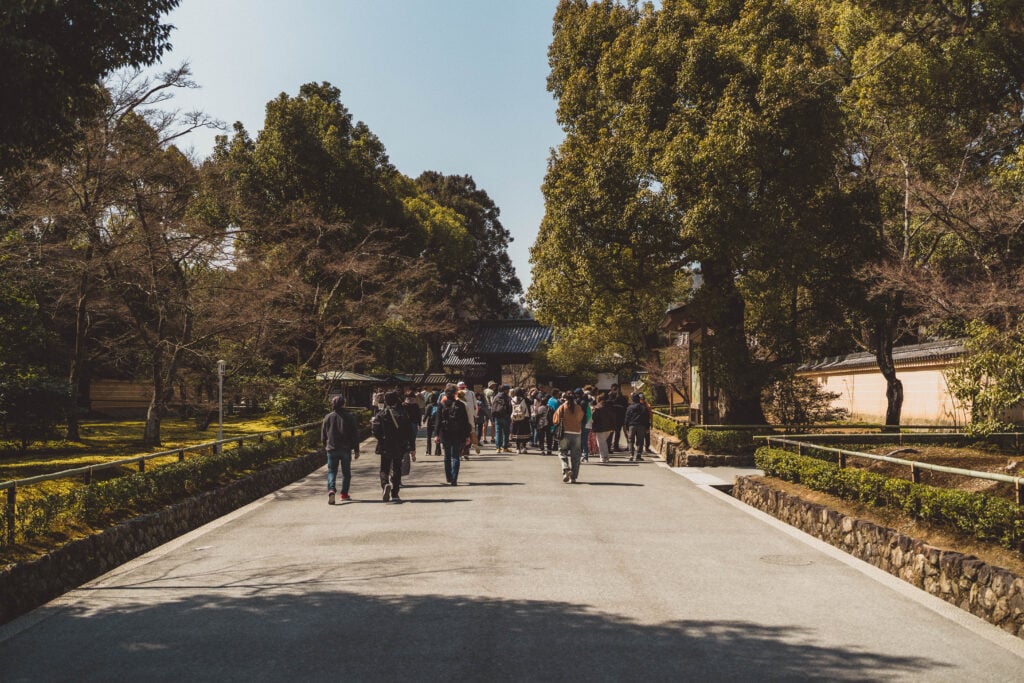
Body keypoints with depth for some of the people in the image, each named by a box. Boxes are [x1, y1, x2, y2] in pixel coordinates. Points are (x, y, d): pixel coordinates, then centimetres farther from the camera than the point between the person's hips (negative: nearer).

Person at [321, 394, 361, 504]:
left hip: (331, 449, 1)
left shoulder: (327, 417, 1)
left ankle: (331, 489, -18)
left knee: (331, 471, 5)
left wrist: (326, 447, 22)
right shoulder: (349, 417, -5)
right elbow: (355, 435, -3)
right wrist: (356, 450, 4)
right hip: (346, 449, -1)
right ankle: (344, 494, 14)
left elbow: (323, 435, 8)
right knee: (346, 472, 12)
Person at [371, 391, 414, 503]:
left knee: (384, 469, 12)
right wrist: (412, 447, 2)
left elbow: (375, 429, -13)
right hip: (399, 447, 1)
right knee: (397, 469, 11)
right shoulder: (402, 414, -4)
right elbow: (409, 431, -3)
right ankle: (394, 494, 8)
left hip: (385, 447, -1)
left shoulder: (381, 415, -6)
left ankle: (385, 484, -18)